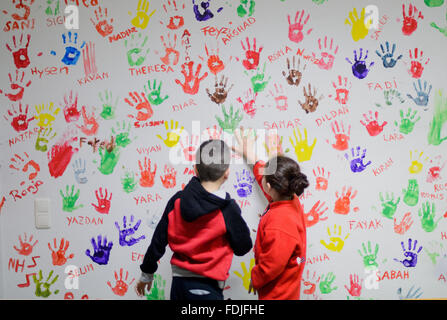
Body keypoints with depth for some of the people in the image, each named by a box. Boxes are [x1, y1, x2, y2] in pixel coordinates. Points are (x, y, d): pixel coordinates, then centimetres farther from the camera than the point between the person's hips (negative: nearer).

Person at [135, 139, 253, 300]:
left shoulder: (177, 200, -3)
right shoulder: (228, 209, -15)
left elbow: (158, 240, 3)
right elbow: (243, 248, -3)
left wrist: (147, 273, 17)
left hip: (178, 282, 5)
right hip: (206, 287, -5)